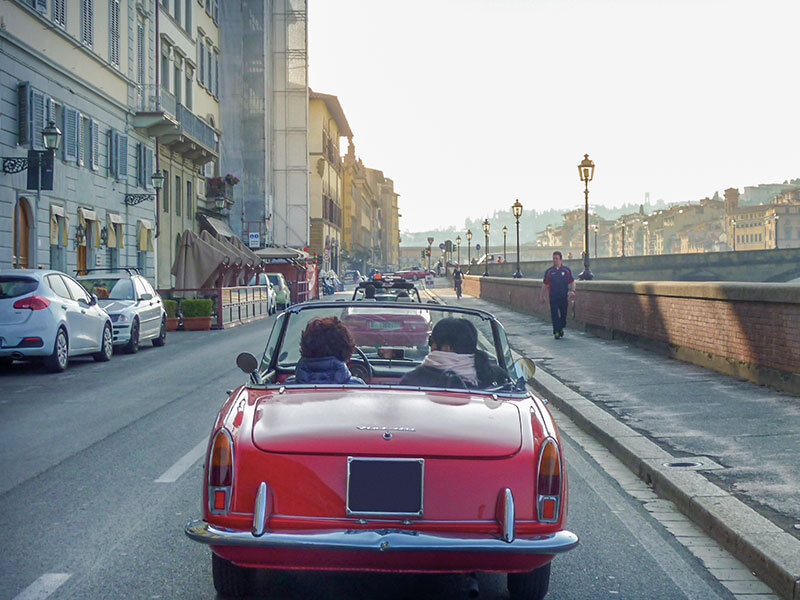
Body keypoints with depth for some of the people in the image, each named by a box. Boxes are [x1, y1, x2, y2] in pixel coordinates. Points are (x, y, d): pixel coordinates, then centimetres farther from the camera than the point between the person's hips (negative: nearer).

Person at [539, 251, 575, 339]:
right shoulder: (549, 271, 6)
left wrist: (572, 290, -9)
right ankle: (556, 333, -3)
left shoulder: (566, 270, 5)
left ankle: (561, 328, 31)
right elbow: (545, 284, 12)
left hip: (564, 297, 0)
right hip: (553, 297, 0)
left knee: (563, 315, 7)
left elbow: (572, 282, 9)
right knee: (554, 315, -7)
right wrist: (541, 296, 11)